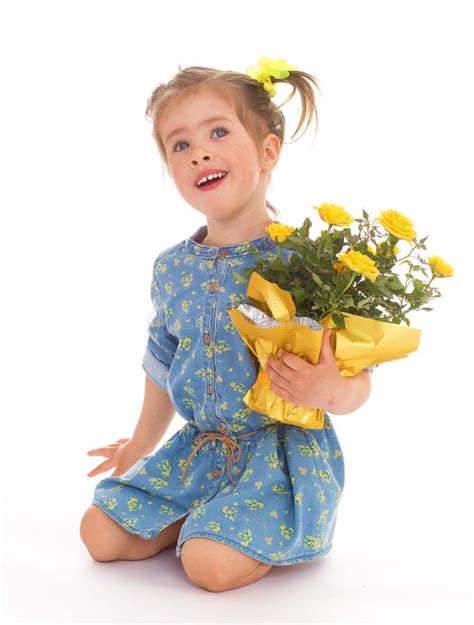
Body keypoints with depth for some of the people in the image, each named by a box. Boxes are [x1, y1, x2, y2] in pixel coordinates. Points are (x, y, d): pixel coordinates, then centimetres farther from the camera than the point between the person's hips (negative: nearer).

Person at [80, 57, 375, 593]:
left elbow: (356, 382, -13)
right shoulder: (171, 269, 2)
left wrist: (329, 391, -37)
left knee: (211, 563, -24)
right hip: (198, 448, 6)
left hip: (282, 451, -6)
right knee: (100, 533, 2)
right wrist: (142, 445, 28)